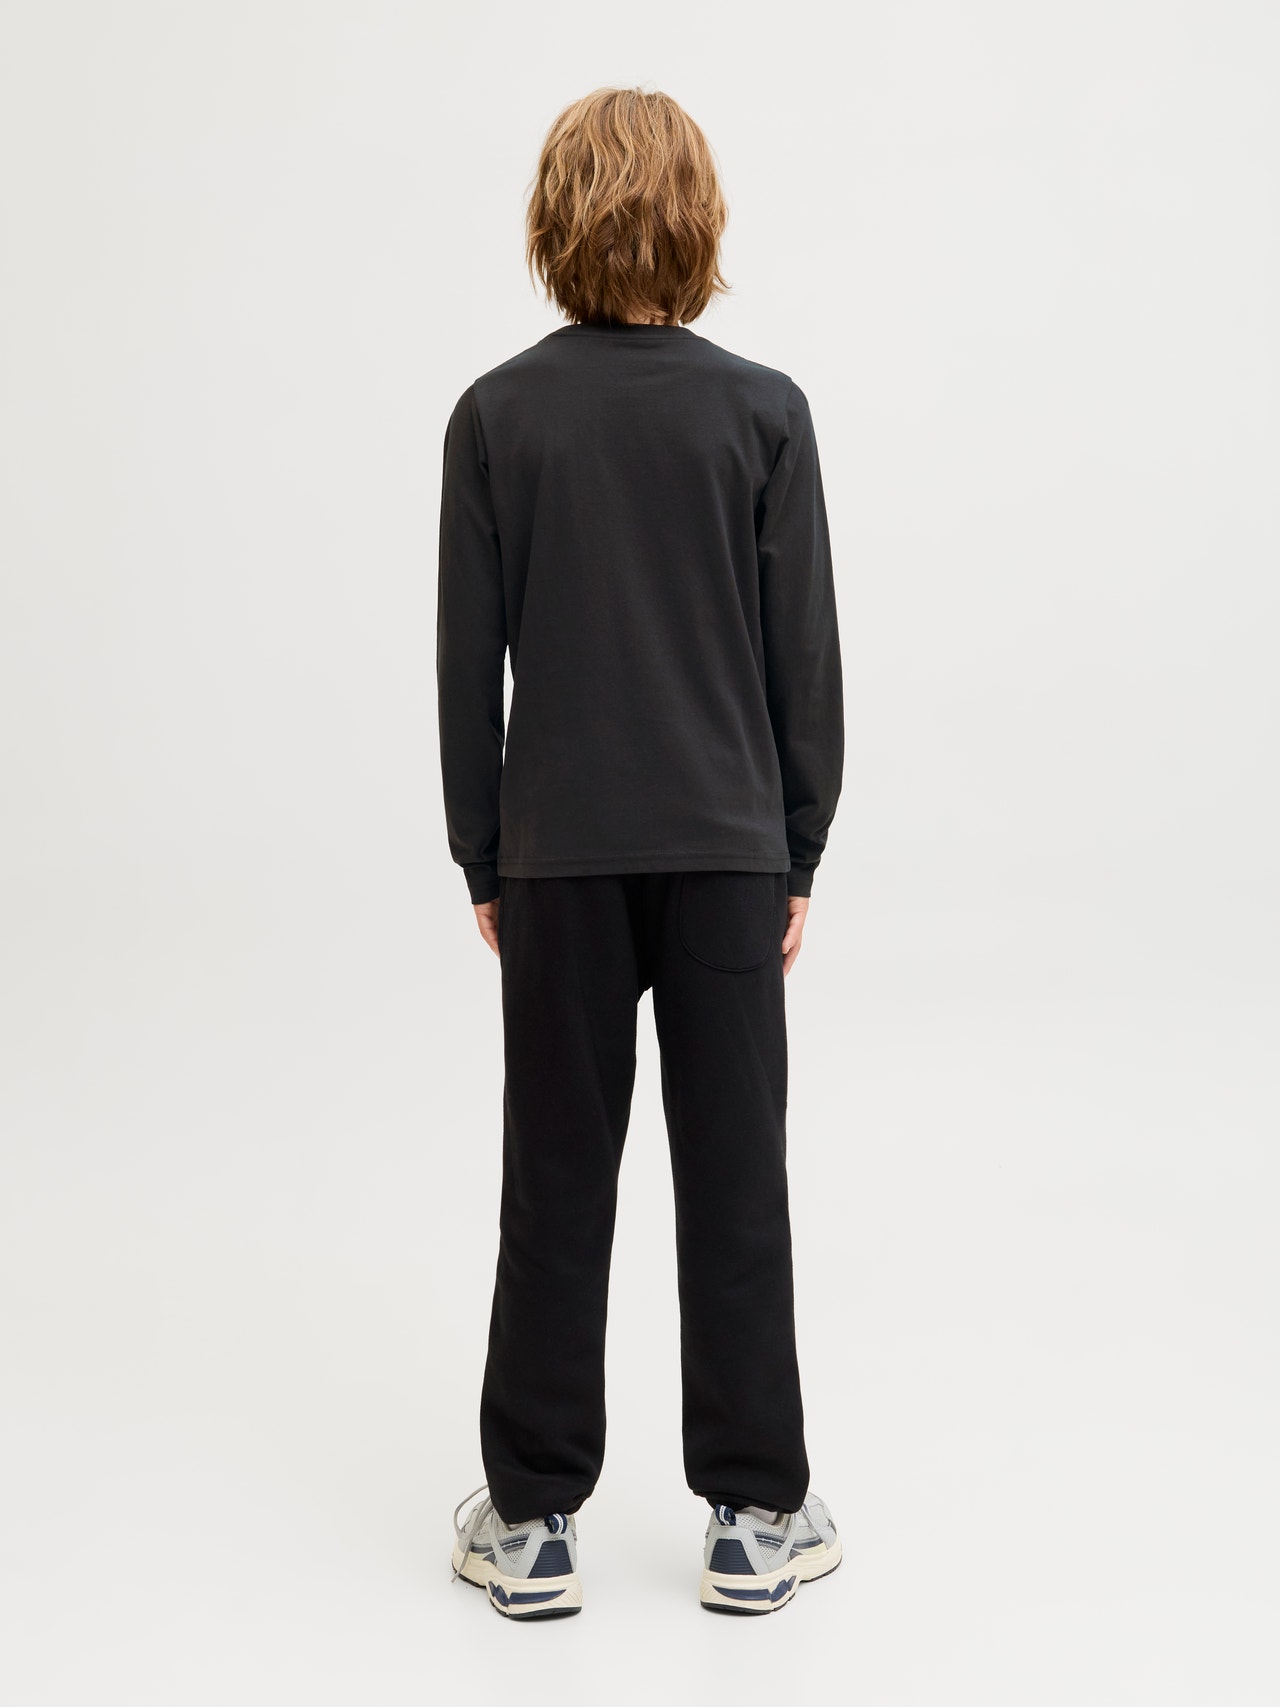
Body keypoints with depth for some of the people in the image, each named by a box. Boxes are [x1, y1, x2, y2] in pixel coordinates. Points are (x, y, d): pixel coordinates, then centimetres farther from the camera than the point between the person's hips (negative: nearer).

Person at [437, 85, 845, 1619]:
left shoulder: (496, 416, -1)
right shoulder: (763, 413, -3)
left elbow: (467, 660, 0)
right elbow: (804, 656, -2)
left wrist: (482, 860, 9)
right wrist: (800, 854, 8)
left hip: (559, 853, 1)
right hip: (725, 845, 0)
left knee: (555, 1179, 8)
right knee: (733, 1176, 7)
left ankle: (532, 1521, 18)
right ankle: (753, 1517, 18)